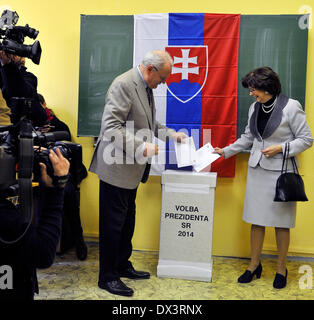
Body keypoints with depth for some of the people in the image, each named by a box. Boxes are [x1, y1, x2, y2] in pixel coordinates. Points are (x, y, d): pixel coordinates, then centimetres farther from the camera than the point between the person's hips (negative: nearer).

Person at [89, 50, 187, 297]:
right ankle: (107, 277, 16)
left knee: (128, 220, 19)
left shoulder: (145, 86, 11)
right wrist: (142, 146, -30)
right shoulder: (124, 84, -19)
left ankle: (122, 265, 35)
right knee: (113, 223, 2)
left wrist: (170, 133, 10)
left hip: (131, 166, 10)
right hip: (116, 167, -10)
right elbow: (110, 127, -26)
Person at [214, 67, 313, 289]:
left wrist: (280, 148, -15)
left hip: (280, 171, -5)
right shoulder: (254, 108, 9)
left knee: (281, 222, 5)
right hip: (257, 170, 5)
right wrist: (225, 152, 12)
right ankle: (254, 265, 23)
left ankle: (281, 269, 22)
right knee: (256, 219, 9)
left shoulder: (291, 107, -9)